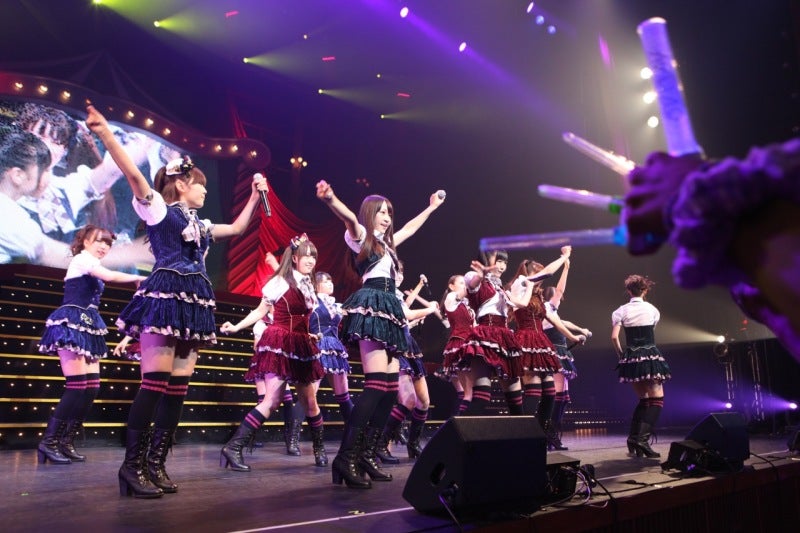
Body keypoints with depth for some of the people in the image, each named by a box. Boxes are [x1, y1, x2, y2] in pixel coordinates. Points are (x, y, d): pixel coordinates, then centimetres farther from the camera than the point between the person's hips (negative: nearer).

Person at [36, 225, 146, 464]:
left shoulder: (90, 265, 23)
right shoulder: (82, 258, -5)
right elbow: (110, 276, -23)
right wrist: (139, 278, -15)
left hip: (87, 327, 9)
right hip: (71, 325, -9)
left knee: (92, 387, 2)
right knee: (78, 385, -14)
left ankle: (66, 442, 7)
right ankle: (49, 441, -6)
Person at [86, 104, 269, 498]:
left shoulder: (201, 225, 25)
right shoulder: (158, 209, 4)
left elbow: (237, 228, 35)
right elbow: (132, 174, -11)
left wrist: (255, 196, 29)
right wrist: (104, 132, -25)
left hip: (192, 303, 8)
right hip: (165, 297, -8)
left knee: (178, 386, 4)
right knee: (155, 382, -12)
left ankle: (155, 463, 10)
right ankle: (133, 464, -4)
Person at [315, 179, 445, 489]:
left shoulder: (387, 242, 27)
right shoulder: (361, 236, 4)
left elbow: (411, 227, 45)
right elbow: (349, 218, -19)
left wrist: (431, 207, 55)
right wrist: (330, 199, -40)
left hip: (389, 311, 9)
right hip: (371, 308, -9)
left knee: (390, 388, 0)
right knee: (377, 385, -21)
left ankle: (366, 455, 5)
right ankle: (346, 458, -21)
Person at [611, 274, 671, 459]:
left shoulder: (621, 311, 0)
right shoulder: (652, 309, 4)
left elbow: (614, 337, -9)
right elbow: (651, 333, 15)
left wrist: (621, 354, 6)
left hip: (631, 358, 3)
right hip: (650, 357, -2)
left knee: (643, 399, 17)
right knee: (657, 399, 1)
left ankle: (633, 437, 12)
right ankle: (643, 438, -14)